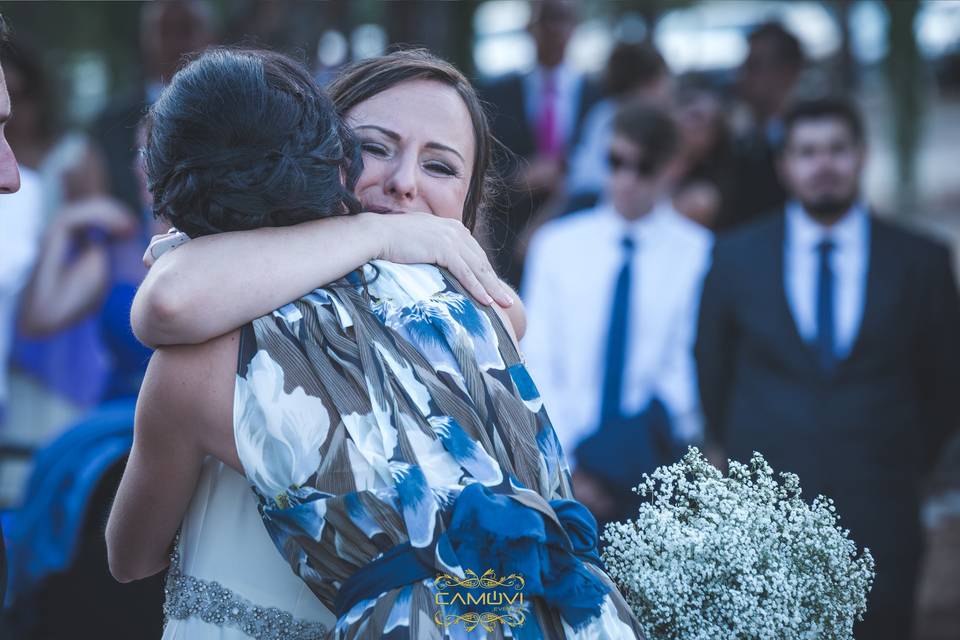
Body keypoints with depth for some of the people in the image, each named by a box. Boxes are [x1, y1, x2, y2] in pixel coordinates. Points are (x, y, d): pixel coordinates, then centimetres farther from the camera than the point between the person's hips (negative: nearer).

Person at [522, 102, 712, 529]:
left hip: (655, 469, -2)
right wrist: (564, 467, -3)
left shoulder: (698, 254, -1)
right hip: (568, 471, 2)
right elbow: (537, 364, 5)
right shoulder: (557, 245, 7)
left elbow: (695, 365, -2)